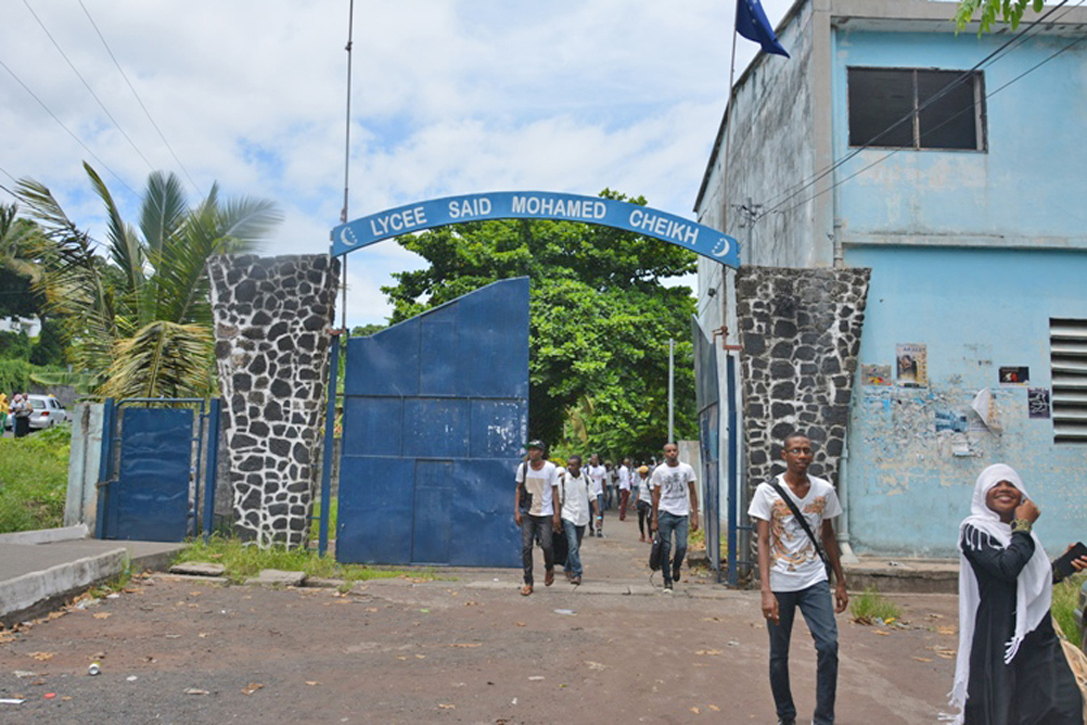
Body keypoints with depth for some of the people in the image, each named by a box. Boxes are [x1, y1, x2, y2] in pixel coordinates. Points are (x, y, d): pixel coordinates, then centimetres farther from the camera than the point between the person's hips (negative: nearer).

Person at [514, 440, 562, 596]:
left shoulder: (550, 468, -6)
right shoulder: (523, 467, 0)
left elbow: (555, 491, -1)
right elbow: (519, 489, 7)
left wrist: (556, 514, -4)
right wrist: (517, 510, 0)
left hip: (545, 513, -2)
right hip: (528, 513, 2)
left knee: (546, 545, -4)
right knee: (526, 547, -2)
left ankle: (549, 569, 29)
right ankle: (528, 582, 7)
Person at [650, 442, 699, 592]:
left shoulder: (687, 469, 5)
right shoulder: (659, 471, 2)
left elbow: (692, 493, 9)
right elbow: (656, 495, 5)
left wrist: (695, 515, 2)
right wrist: (654, 519, 1)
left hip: (682, 514, 1)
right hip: (665, 512, -1)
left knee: (682, 546, -10)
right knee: (665, 548, -3)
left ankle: (676, 567, 22)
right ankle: (667, 580, 10)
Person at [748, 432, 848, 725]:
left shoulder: (824, 490, 2)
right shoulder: (767, 491, -8)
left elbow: (828, 537, 12)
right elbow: (763, 542, -10)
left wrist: (841, 583, 12)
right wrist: (766, 591, -18)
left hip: (814, 581, 2)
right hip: (780, 584, -2)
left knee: (828, 645, -12)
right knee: (779, 655, 7)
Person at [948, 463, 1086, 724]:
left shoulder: (1021, 530, 14)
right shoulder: (974, 530, -10)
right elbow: (1007, 567, -26)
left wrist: (1066, 565, 9)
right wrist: (1023, 527, -12)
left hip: (1037, 632, 7)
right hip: (997, 636, -7)